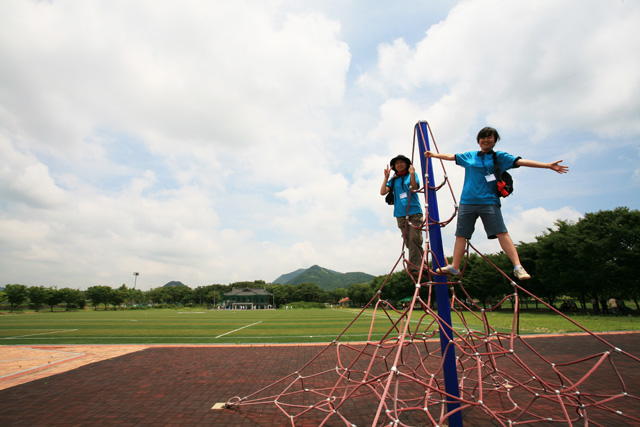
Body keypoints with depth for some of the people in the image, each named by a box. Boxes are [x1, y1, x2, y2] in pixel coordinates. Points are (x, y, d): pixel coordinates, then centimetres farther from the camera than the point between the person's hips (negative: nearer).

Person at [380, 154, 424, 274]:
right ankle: (419, 262, 10)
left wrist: (412, 174, -20)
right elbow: (382, 192, 2)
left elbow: (414, 189, -7)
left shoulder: (412, 175, 10)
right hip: (400, 213, 3)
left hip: (414, 211, -3)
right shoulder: (393, 180, 15)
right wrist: (386, 177, -4)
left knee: (414, 238, -14)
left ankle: (414, 266, -12)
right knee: (408, 241, 0)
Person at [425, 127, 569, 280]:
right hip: (467, 201, 3)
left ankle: (518, 267, -9)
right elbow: (451, 156, 27)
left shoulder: (499, 156, 8)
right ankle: (454, 267, 9)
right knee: (461, 234, 2)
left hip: (489, 201, -2)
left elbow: (520, 161, 0)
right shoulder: (469, 156, 15)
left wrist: (548, 165, -8)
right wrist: (434, 154, 34)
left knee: (501, 233, -12)